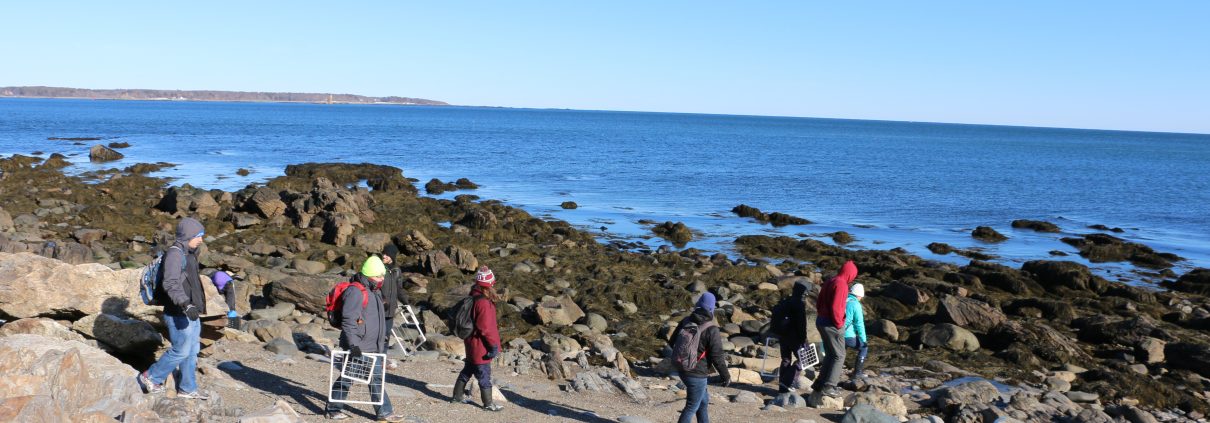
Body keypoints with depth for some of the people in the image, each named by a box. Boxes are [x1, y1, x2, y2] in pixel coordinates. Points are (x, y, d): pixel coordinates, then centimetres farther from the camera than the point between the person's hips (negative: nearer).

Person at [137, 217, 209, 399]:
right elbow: (171, 283, -27)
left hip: (191, 314, 9)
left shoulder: (187, 254, 14)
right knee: (181, 351, -1)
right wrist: (185, 304, -37)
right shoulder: (174, 253, -16)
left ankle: (187, 389, 21)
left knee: (192, 351, 13)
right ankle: (151, 377, 16)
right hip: (179, 315, -9)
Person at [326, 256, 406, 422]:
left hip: (373, 347, 9)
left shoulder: (374, 291, 15)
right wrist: (353, 345, -27)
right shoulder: (355, 292, -17)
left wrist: (382, 343, 28)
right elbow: (348, 321, -23)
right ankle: (333, 409, 20)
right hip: (356, 346, -9)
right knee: (347, 378, 4)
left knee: (377, 378, 8)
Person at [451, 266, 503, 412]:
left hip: (471, 344, 9)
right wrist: (494, 344, -17)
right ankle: (488, 403, 14)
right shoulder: (484, 303, -26)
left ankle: (457, 396, 34)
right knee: (484, 375, 3)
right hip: (481, 346, -9)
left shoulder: (473, 298, 4)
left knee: (468, 370, 22)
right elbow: (485, 327, -25)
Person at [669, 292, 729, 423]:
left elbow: (673, 342, 8)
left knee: (703, 401, 25)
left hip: (682, 370, 7)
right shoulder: (711, 330, -20)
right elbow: (717, 356, -17)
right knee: (692, 407, 7)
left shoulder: (685, 321, -1)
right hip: (697, 374, -7)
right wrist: (725, 376, -4)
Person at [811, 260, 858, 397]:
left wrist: (823, 315, 16)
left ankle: (820, 383, 21)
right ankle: (828, 387, -2)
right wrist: (839, 324, -13)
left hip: (821, 320, 9)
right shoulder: (841, 284, -16)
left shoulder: (830, 282, 13)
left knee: (830, 354, 18)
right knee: (839, 356, 0)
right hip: (832, 324, -9)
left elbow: (819, 303, 17)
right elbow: (836, 307, -23)